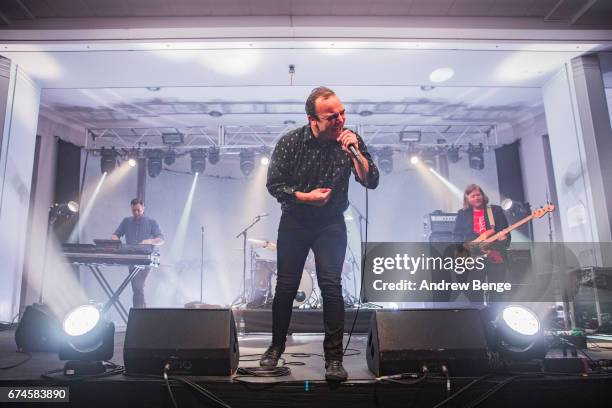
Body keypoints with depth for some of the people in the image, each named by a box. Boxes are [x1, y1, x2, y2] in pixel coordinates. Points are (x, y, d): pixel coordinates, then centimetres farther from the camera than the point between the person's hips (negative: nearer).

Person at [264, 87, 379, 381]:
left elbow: (371, 182, -15)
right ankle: (277, 345, 30)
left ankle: (334, 357, 4)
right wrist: (305, 197, -17)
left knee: (331, 284, -10)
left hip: (331, 224, 0)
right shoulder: (290, 142, -11)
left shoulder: (350, 140, -10)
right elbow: (273, 183, -6)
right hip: (294, 222, 1)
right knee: (286, 286, 8)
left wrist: (355, 152, -29)